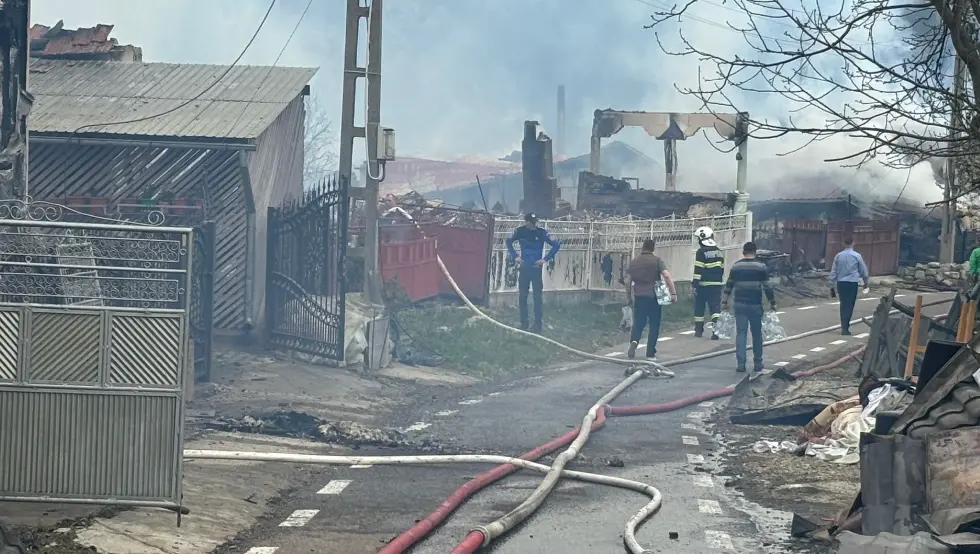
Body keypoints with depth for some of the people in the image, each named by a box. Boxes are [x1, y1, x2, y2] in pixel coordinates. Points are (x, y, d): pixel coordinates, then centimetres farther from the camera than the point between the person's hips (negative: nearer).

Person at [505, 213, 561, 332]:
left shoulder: (542, 232, -10)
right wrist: (515, 256, 5)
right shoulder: (520, 231, -3)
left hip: (536, 268, -3)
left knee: (537, 297, -2)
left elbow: (556, 245, -5)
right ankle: (523, 323, 17)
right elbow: (509, 242, 14)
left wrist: (546, 259, -7)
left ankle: (537, 325, 1)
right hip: (524, 268, 3)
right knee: (522, 296, 7)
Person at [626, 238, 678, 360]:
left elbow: (628, 282, 9)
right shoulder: (657, 260, -4)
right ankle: (650, 353, 7)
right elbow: (667, 276, -16)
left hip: (639, 297, 3)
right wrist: (673, 293, -15)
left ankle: (634, 341, -19)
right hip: (654, 296, -2)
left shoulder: (634, 262, 7)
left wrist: (628, 298, 19)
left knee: (638, 323, 10)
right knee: (654, 325, 7)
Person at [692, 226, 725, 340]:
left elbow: (698, 270, -15)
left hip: (703, 285, -5)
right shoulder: (719, 252, 10)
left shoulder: (702, 252, -11)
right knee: (715, 307, -1)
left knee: (699, 308, 11)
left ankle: (699, 330, 18)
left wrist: (694, 284, -11)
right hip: (717, 284, 5)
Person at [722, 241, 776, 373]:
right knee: (757, 334, 10)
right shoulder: (761, 267, -3)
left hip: (740, 305, 1)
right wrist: (772, 303, 6)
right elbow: (767, 286, -3)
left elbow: (729, 285, 8)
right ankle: (757, 363, 17)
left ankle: (740, 364, -6)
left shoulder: (735, 266, 3)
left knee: (741, 333, 2)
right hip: (755, 305, -1)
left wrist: (725, 302, 18)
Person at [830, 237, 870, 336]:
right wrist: (866, 282, 21)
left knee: (843, 305, 14)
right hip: (852, 283, -3)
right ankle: (845, 328, -10)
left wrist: (833, 283, 14)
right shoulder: (857, 256, -3)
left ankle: (844, 326, 17)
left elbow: (833, 271, 6)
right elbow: (863, 270, 6)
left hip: (840, 282, 3)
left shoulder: (838, 256, 4)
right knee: (849, 305, -3)